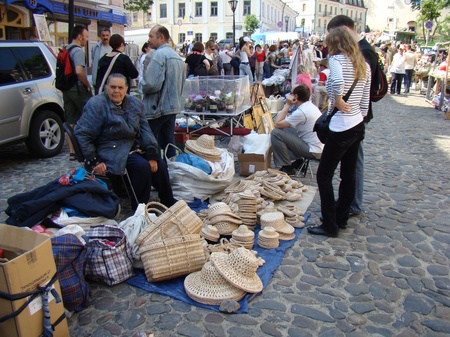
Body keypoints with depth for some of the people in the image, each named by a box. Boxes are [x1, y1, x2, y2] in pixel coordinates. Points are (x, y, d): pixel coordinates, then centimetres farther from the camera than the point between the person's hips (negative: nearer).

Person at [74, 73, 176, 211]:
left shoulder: (134, 103, 7)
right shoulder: (96, 105, -11)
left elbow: (145, 130, 5)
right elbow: (82, 134, -12)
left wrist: (152, 155, -7)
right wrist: (93, 162, -16)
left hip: (134, 147, 7)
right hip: (112, 152, -6)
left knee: (160, 165, -8)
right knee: (142, 166, -27)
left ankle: (169, 203, 9)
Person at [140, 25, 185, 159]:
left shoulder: (159, 54, -15)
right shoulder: (177, 56, 12)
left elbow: (151, 84, -23)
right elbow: (182, 82, 19)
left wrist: (142, 85, -4)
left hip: (156, 109, -8)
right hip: (173, 107, 9)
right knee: (168, 143, 14)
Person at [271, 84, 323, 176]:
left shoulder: (301, 112, -23)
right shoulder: (310, 105, 8)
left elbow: (277, 124, -18)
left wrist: (287, 105, -13)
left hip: (314, 151, -10)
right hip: (319, 147, 10)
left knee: (275, 133, -14)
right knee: (285, 128, 20)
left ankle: (287, 168, -3)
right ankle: (300, 160, 20)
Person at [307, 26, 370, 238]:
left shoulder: (337, 58, -11)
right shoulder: (364, 64, 12)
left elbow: (338, 81, -34)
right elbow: (365, 101, 13)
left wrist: (338, 101, -19)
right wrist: (359, 117, 20)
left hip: (341, 128, -9)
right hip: (358, 125, 9)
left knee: (324, 175, 1)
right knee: (349, 175, 17)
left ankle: (330, 225, 8)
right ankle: (342, 217, 30)